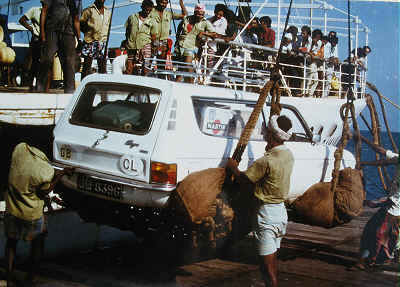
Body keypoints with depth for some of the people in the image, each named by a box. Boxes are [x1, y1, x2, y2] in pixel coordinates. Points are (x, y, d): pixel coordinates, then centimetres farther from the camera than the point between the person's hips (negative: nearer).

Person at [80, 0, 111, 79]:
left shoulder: (108, 12, 16)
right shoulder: (88, 10, 1)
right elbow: (81, 24, 3)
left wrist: (105, 36, 11)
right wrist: (89, 33, -5)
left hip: (103, 42, 4)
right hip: (90, 41, -4)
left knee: (103, 68, 2)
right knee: (86, 67, -5)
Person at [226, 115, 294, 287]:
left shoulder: (266, 161, -25)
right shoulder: (288, 155, 0)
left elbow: (244, 181, -15)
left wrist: (233, 168, 0)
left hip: (267, 214, -9)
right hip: (281, 210, 9)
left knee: (267, 263, -1)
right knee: (273, 257, 22)